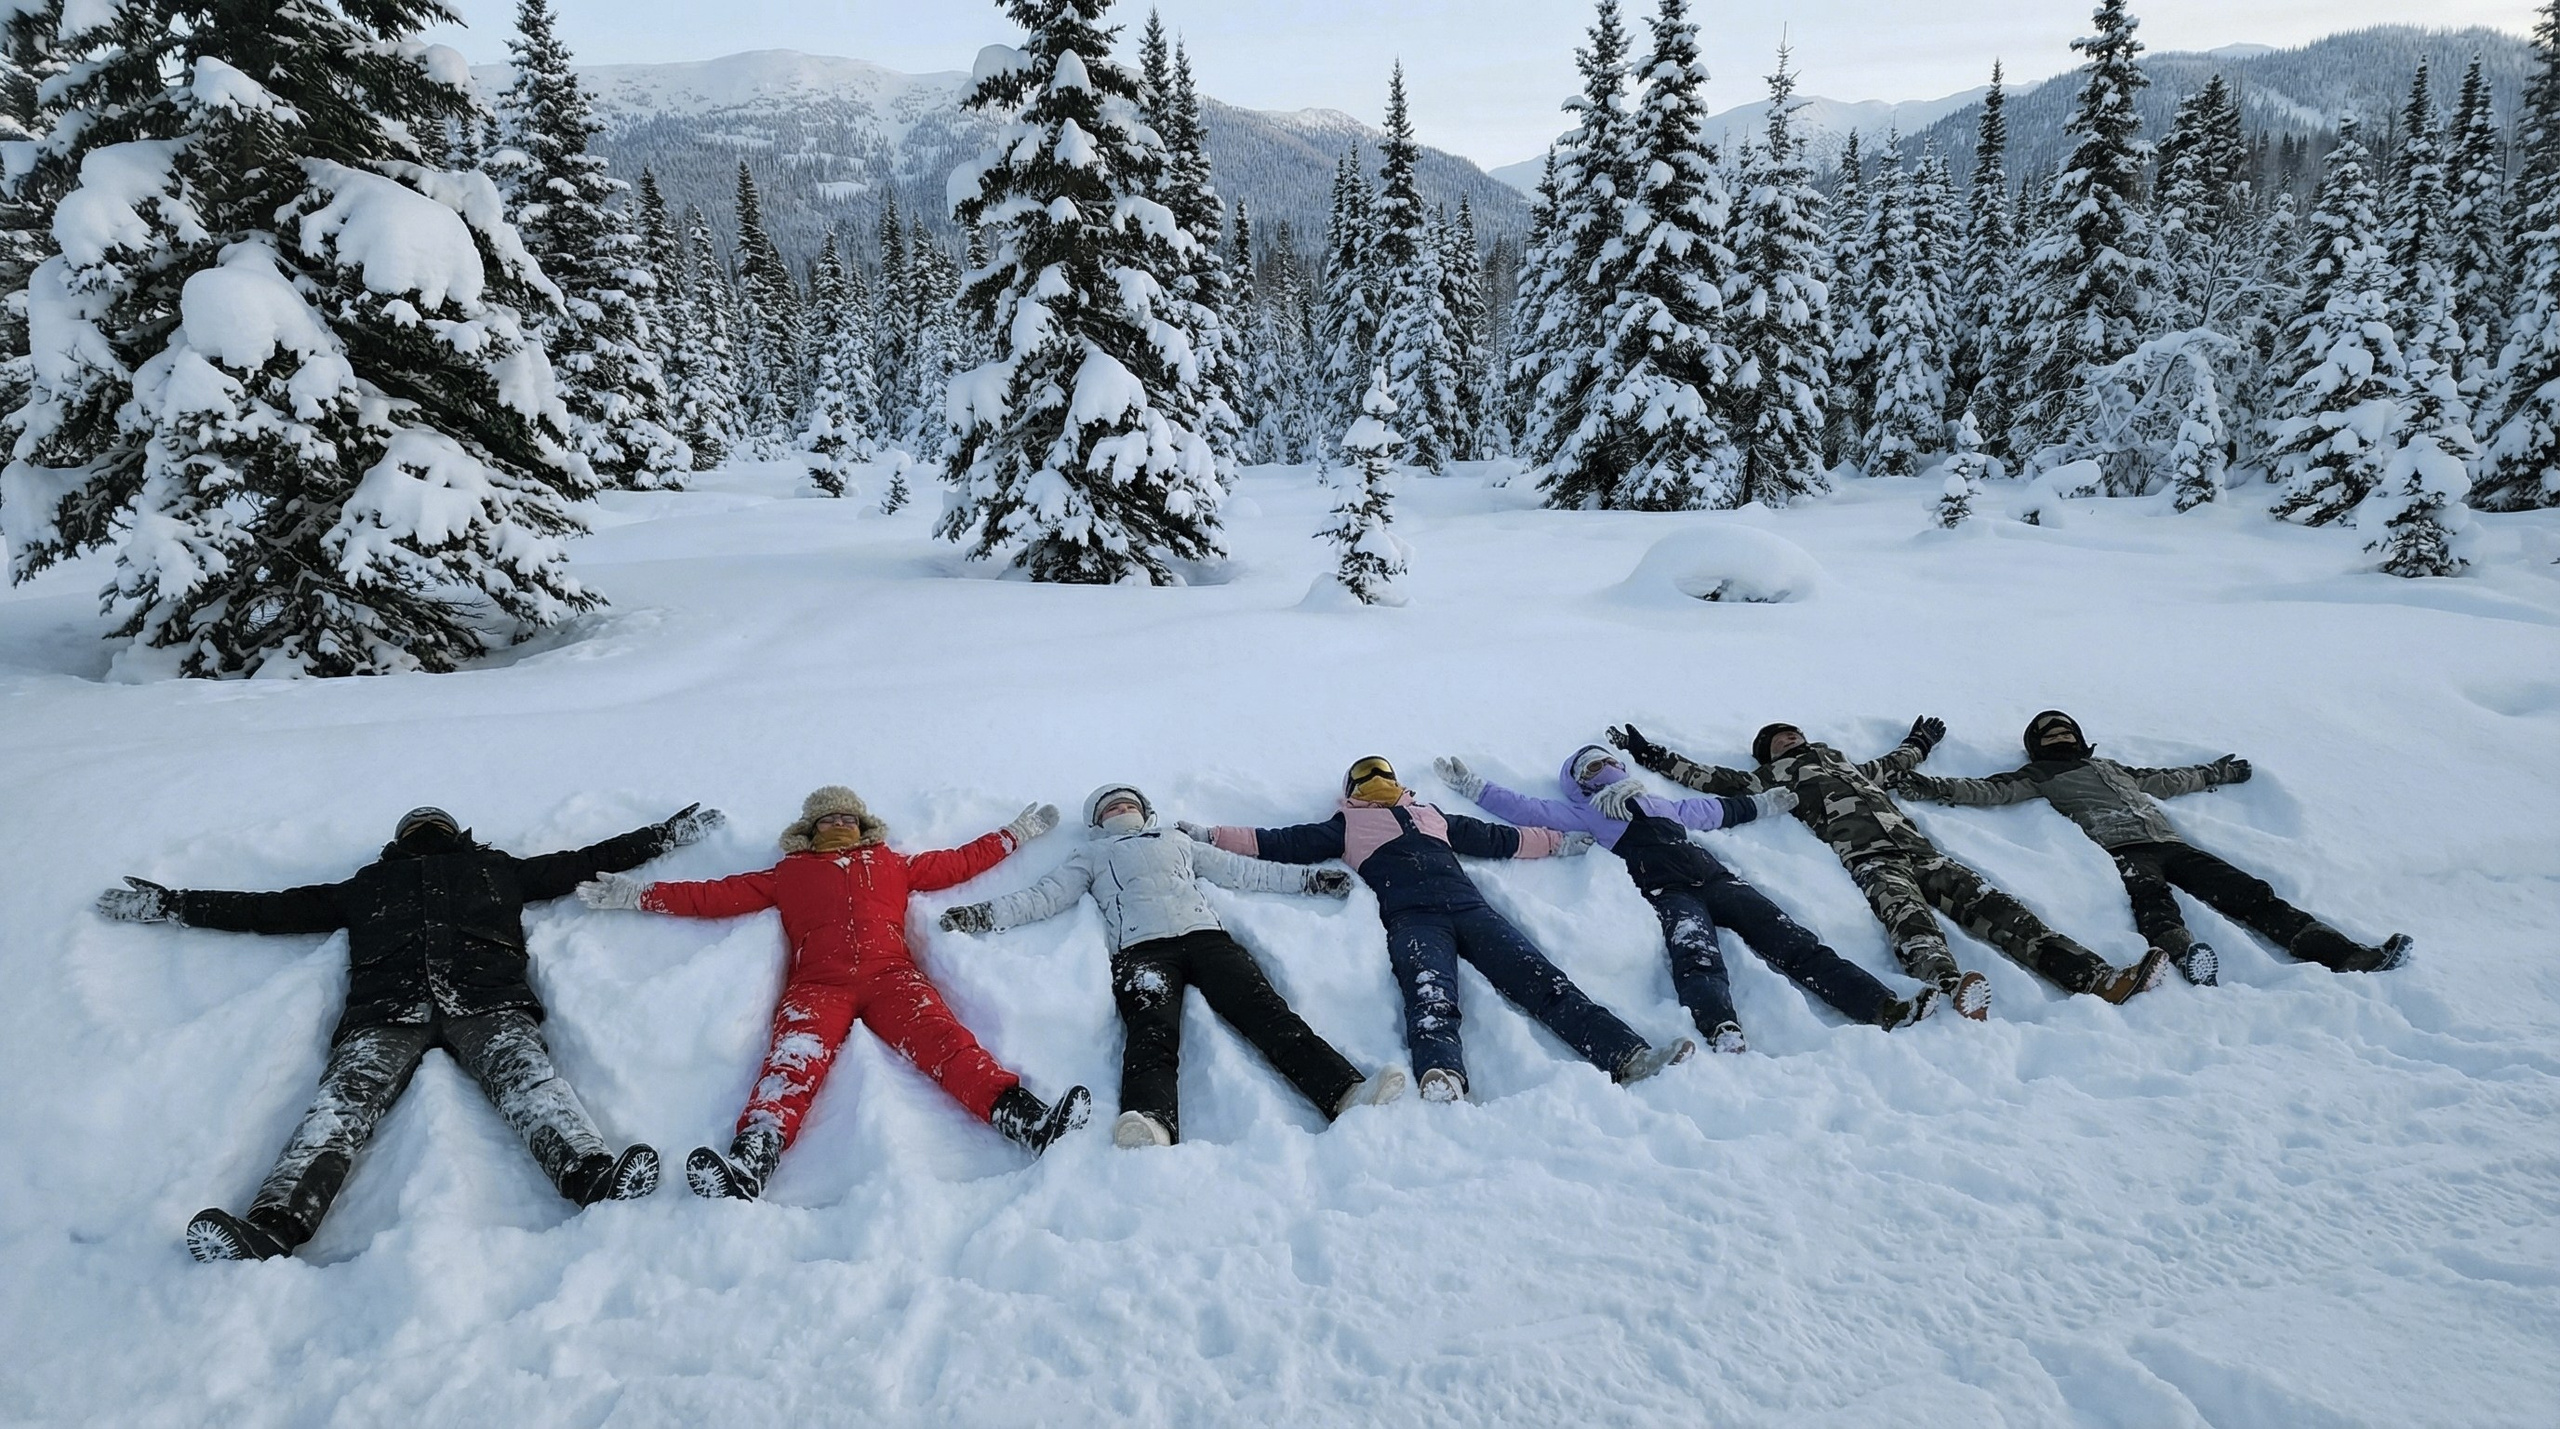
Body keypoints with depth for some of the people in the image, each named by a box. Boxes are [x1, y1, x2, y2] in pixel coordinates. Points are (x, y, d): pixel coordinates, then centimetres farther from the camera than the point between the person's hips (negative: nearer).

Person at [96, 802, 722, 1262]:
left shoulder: (497, 868, 36)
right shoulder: (367, 886, 38)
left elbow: (588, 861, 38)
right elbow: (268, 909, 39)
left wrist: (671, 832, 40)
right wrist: (167, 903, 39)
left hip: (487, 1003, -2)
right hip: (387, 1012, 2)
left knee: (526, 1076, -31)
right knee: (344, 1101, -26)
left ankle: (593, 1178, -55)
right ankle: (270, 1229, -45)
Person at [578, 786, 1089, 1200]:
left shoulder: (893, 865, 32)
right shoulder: (789, 874, 30)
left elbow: (960, 862, 36)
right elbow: (716, 895, 28)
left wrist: (1017, 832, 39)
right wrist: (637, 895, 25)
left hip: (890, 974, 0)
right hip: (818, 984, 0)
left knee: (943, 1039, -27)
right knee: (795, 1061, -30)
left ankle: (1025, 1120, -47)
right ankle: (749, 1164, -54)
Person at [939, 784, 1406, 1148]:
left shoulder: (1177, 842, 38)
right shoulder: (1091, 855, 34)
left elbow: (1246, 872, 35)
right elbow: (1045, 897, 21)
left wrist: (1307, 878, 28)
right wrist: (987, 914, 5)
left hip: (1206, 936, 2)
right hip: (1141, 948, -2)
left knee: (1265, 1010, -23)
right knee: (1152, 1034, -32)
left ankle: (1345, 1091, -40)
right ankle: (1149, 1124, -60)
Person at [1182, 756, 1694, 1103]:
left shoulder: (1431, 815, 38)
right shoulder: (1346, 826, 29)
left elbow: (1499, 839, 42)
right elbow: (1281, 844, 24)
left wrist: (1560, 841, 42)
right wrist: (1208, 836, 18)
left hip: (1470, 907, 3)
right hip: (1412, 919, -3)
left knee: (1543, 981, -19)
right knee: (1431, 1001, -34)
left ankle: (1629, 1057, -34)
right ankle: (1443, 1085, -62)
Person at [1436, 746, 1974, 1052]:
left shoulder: (1663, 804, 38)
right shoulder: (1581, 813, 25)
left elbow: (1720, 809, 50)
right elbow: (1524, 809, 17)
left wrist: (1761, 803, 52)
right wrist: (1470, 783, 14)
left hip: (1715, 878, 5)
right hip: (1667, 895, -5)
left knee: (1793, 943, -15)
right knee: (1697, 957, -36)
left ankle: (1885, 1008, -29)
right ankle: (1724, 1033, -63)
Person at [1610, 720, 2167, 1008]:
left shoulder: (1853, 767, 38)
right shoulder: (1774, 777, 21)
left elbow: (1893, 765, 55)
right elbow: (1716, 779, 15)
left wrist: (1919, 742, 71)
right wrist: (1656, 759, 13)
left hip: (1918, 849, 6)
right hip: (1869, 859, -6)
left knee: (1989, 905, -13)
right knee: (1905, 911, -35)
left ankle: (2097, 977, -25)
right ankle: (1951, 985, -64)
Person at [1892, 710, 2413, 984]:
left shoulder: (2112, 767, 36)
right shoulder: (2038, 775, 17)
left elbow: (2166, 780, 48)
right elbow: (1992, 790, 3)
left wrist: (2214, 774, 57)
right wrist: (1934, 788, -12)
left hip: (2170, 845, 6)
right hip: (2120, 849, -6)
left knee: (2248, 893, -10)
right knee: (2150, 898, -37)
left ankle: (2344, 955, -18)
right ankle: (2184, 953, -65)